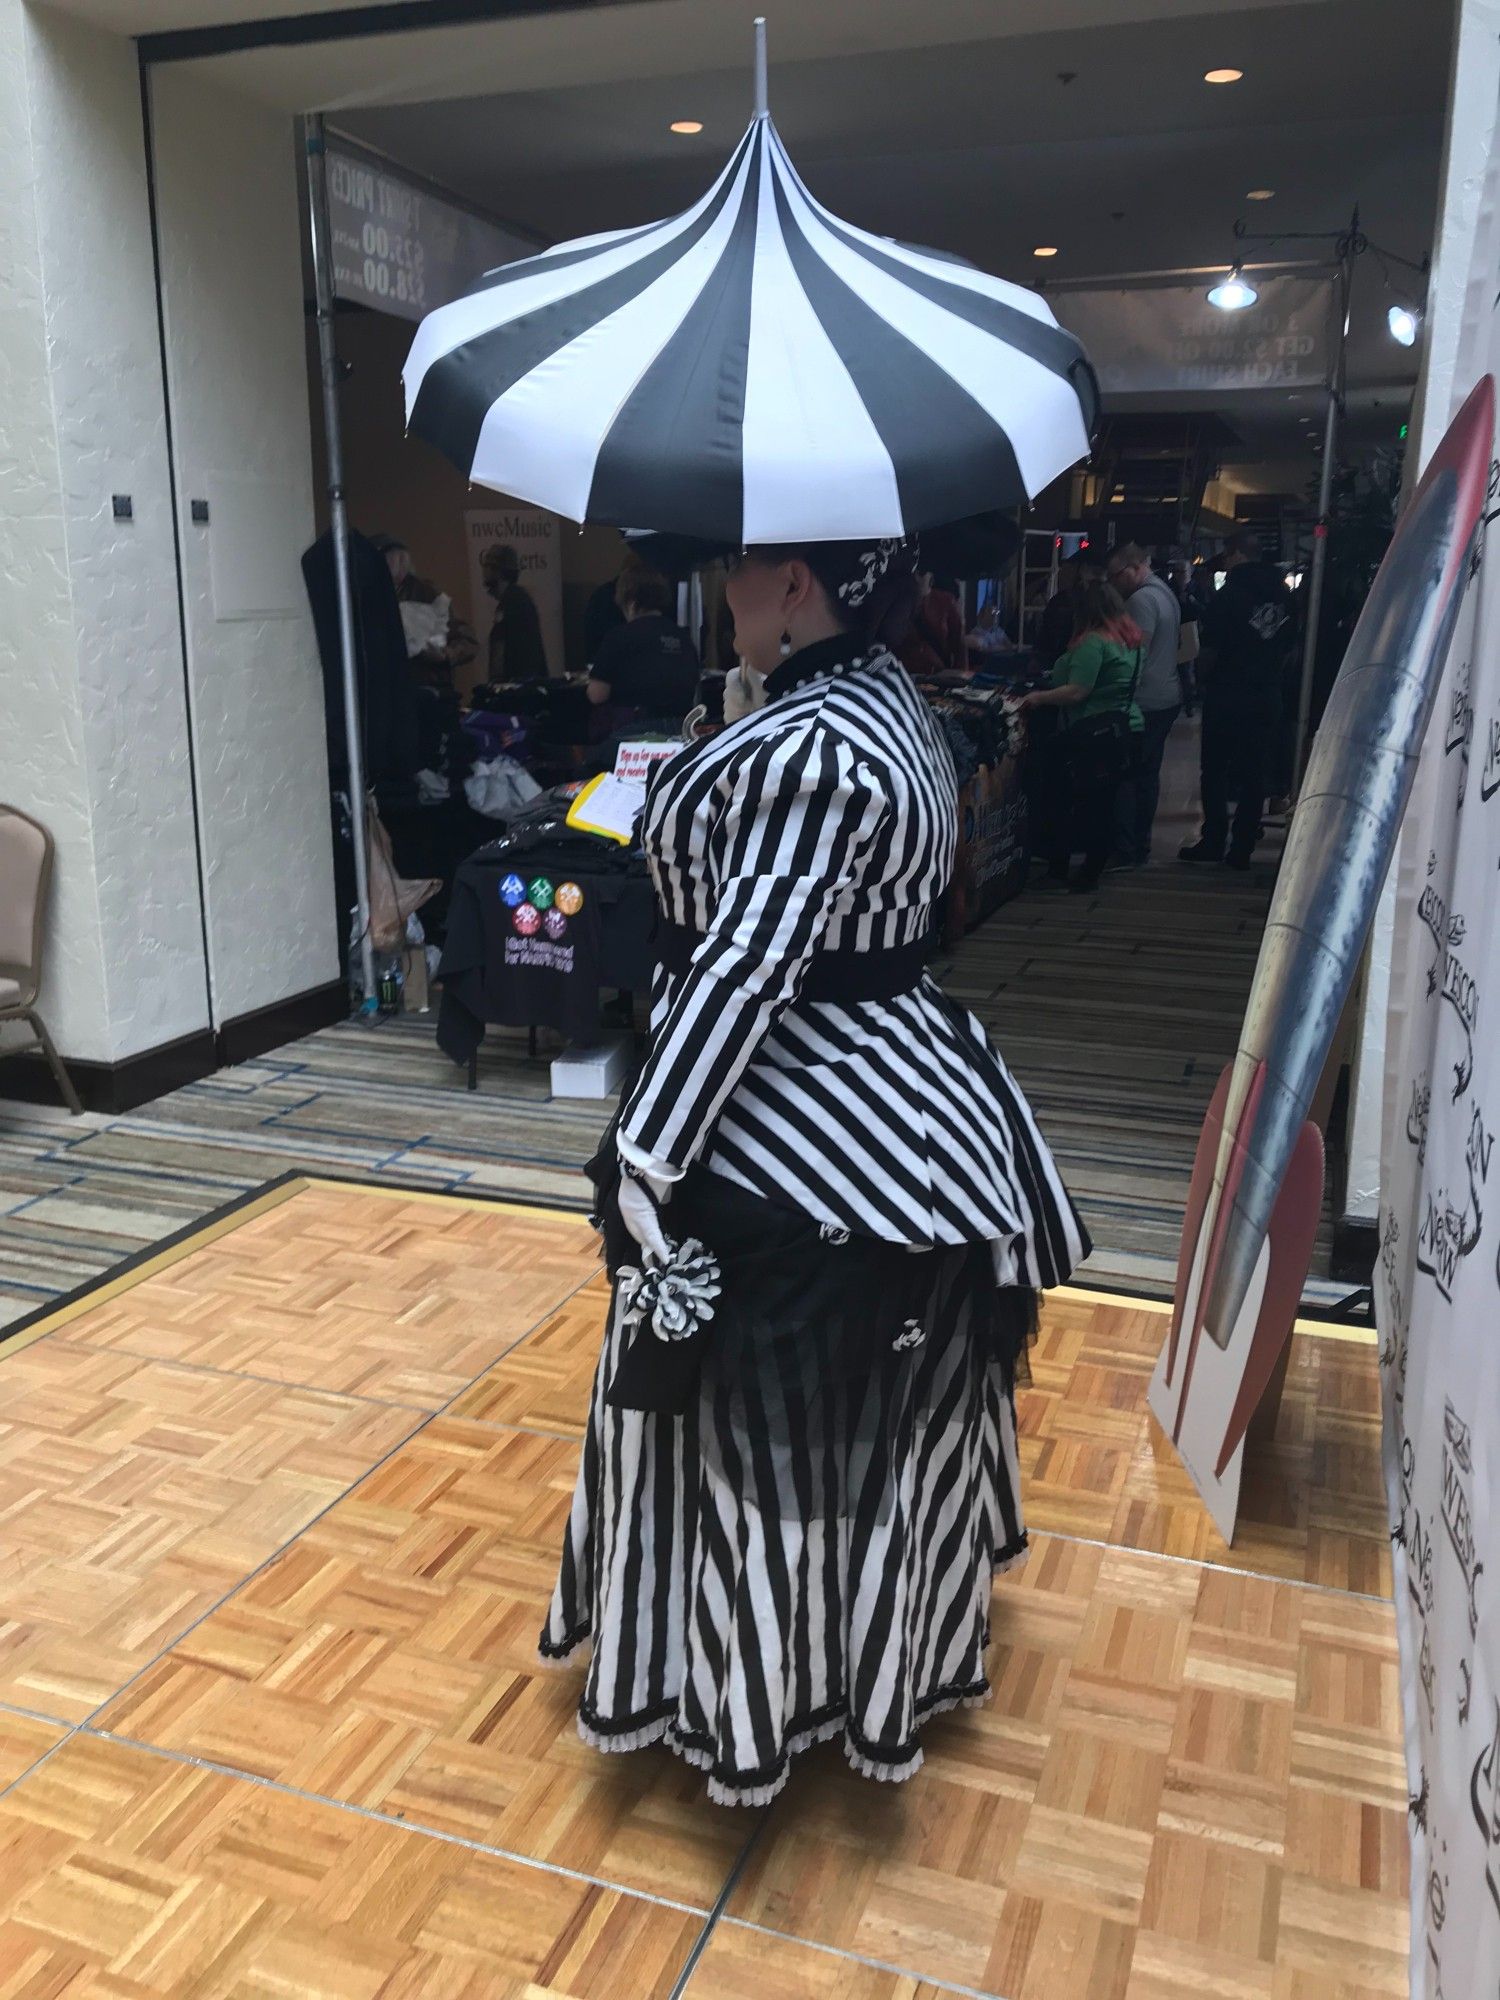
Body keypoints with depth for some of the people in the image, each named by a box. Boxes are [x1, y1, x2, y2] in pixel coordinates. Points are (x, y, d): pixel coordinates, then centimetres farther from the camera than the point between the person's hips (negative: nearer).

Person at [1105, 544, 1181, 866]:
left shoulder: (1142, 599, -16)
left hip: (1144, 702, -10)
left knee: (1125, 776, -6)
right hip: (1167, 697, 10)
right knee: (1147, 775, 13)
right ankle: (1140, 848, 19)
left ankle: (1124, 852, -5)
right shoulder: (1166, 592, 16)